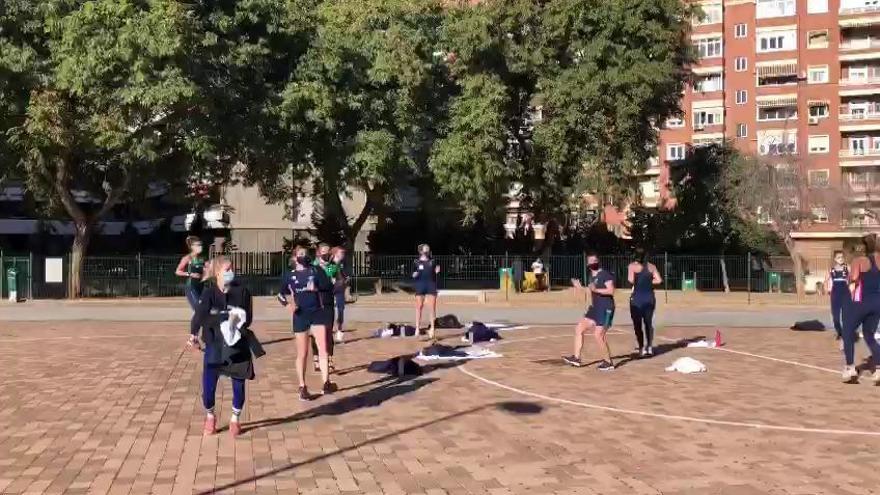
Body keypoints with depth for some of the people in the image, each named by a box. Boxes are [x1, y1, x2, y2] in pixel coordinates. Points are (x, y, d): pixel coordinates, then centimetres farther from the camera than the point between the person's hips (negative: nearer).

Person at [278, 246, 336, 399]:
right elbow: (281, 294, 13)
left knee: (323, 348, -9)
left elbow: (330, 288, 3)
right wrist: (287, 304, -6)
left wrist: (317, 289, -14)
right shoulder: (288, 275, 5)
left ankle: (326, 383, -6)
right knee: (302, 353, 4)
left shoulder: (317, 271, 4)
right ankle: (302, 387, 14)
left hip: (318, 312, 0)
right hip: (300, 315, 0)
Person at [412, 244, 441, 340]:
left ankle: (432, 328, 3)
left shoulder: (433, 261, 10)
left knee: (433, 307, -3)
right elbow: (413, 275, 8)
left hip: (431, 285, 1)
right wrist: (414, 275, -13)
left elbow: (435, 274, 13)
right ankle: (417, 328, 3)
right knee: (419, 307, -3)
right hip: (420, 285, -1)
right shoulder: (416, 262, 5)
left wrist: (437, 271, -8)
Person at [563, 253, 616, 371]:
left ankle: (608, 362, 5)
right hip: (595, 308, 9)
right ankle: (576, 358, 12)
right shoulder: (592, 276, 14)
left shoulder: (605, 274, -12)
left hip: (606, 309, -9)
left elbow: (611, 291, -22)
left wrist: (596, 290, -30)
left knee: (598, 335, -11)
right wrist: (581, 288, 19)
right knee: (579, 329, 6)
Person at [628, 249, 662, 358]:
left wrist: (637, 282, 4)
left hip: (637, 298, -4)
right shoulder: (651, 266, 7)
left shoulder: (633, 266, -5)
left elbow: (631, 280, -17)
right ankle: (650, 348, 16)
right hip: (650, 298, 4)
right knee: (649, 323, 16)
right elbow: (659, 280, 1)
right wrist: (648, 282, 11)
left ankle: (642, 349, 0)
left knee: (637, 324, 3)